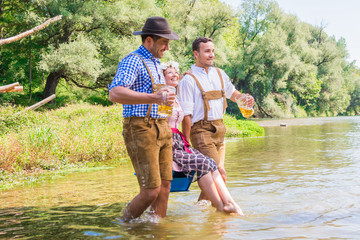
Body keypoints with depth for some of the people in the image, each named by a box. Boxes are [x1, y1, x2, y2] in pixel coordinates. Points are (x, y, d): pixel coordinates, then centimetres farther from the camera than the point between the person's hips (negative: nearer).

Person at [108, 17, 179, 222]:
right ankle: (125, 225, 11)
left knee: (165, 187, 6)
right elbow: (115, 93, -26)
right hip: (141, 129, -9)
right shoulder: (133, 61, -9)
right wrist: (155, 98, -30)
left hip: (162, 129, 9)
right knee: (151, 191, -10)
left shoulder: (155, 63, 22)